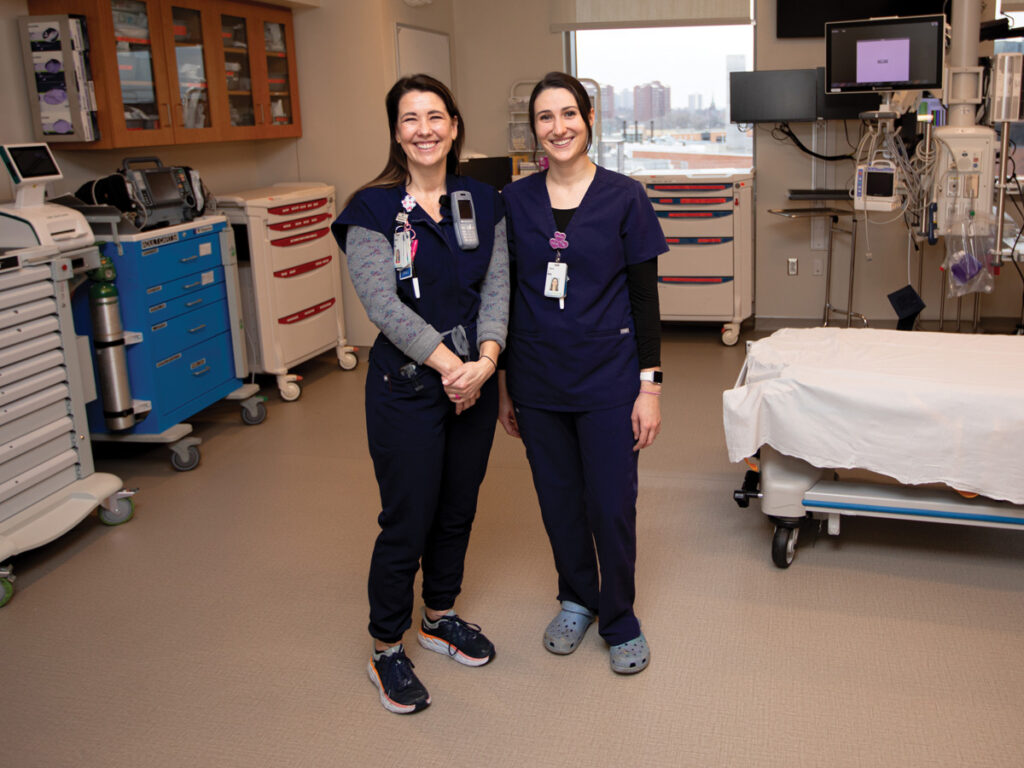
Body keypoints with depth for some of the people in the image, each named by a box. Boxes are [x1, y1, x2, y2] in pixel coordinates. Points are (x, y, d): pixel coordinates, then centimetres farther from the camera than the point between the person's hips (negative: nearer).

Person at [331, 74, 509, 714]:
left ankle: (441, 617, 40)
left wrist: (486, 360, -18)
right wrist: (448, 364, -22)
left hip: (475, 379, 5)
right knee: (407, 521, 3)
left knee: (458, 510, 17)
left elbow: (497, 287, -1)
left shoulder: (483, 202, 5)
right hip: (406, 388, -5)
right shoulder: (373, 209, -8)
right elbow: (383, 302, -17)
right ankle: (387, 650, 23)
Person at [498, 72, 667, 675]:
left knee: (612, 506, 3)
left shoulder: (624, 197, -5)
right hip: (538, 382, 3)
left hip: (608, 381, -2)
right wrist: (503, 385, 7)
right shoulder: (514, 201, 2)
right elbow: (505, 297, 6)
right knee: (559, 502, 15)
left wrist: (650, 384, -8)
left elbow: (645, 297, -4)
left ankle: (619, 620, 26)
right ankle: (577, 599, 38)